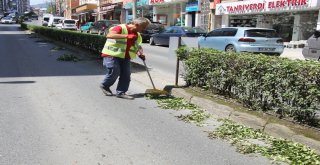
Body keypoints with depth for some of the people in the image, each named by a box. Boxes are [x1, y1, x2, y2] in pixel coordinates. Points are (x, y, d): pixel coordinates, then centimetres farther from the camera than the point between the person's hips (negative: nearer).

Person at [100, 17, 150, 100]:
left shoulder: (137, 35, 11)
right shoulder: (121, 28, -13)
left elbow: (138, 46, 23)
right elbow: (109, 35, -30)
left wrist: (140, 53, -2)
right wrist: (126, 36, -37)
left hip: (125, 57, 7)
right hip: (112, 55, -7)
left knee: (126, 75, 0)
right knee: (114, 73, -5)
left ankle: (121, 92, 11)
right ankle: (104, 85, 23)